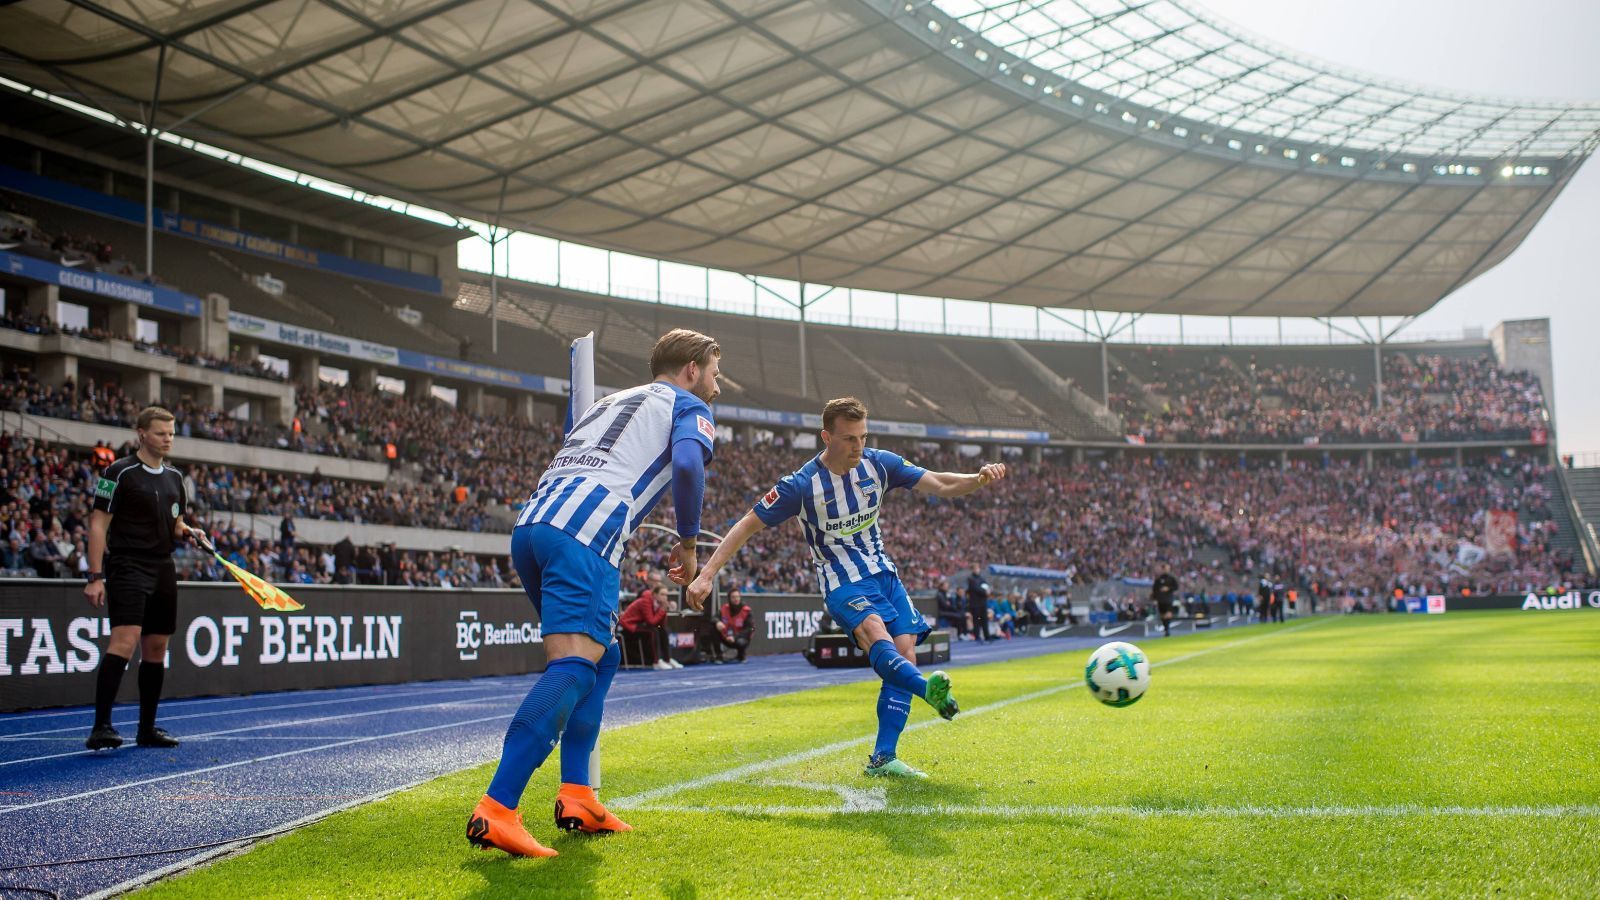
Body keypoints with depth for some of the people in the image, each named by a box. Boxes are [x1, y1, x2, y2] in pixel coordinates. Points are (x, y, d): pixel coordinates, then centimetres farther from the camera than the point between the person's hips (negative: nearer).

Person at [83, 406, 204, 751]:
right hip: (127, 567, -7)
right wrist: (95, 576, -15)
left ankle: (147, 728, 17)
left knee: (156, 648, 9)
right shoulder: (119, 473, -6)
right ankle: (100, 728, -21)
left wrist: (189, 532, 3)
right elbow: (98, 524, -9)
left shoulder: (174, 477, 15)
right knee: (124, 640, -20)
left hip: (163, 570, 7)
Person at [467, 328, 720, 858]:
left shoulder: (614, 400, 36)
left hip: (531, 523, 8)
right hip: (584, 534, -8)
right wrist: (688, 542, 4)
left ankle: (576, 798, 11)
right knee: (574, 664, -17)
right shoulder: (689, 407, 14)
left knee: (601, 656, 19)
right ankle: (496, 810, -31)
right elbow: (686, 464, -8)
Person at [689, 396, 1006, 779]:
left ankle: (882, 758, -4)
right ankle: (929, 689, -60)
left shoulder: (879, 464, -3)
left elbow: (940, 484, 0)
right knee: (875, 633, -33)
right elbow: (747, 525, -11)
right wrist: (706, 575, -17)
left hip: (884, 575, 5)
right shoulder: (802, 485, -15)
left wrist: (979, 478, -20)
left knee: (905, 654, -8)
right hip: (844, 584, -5)